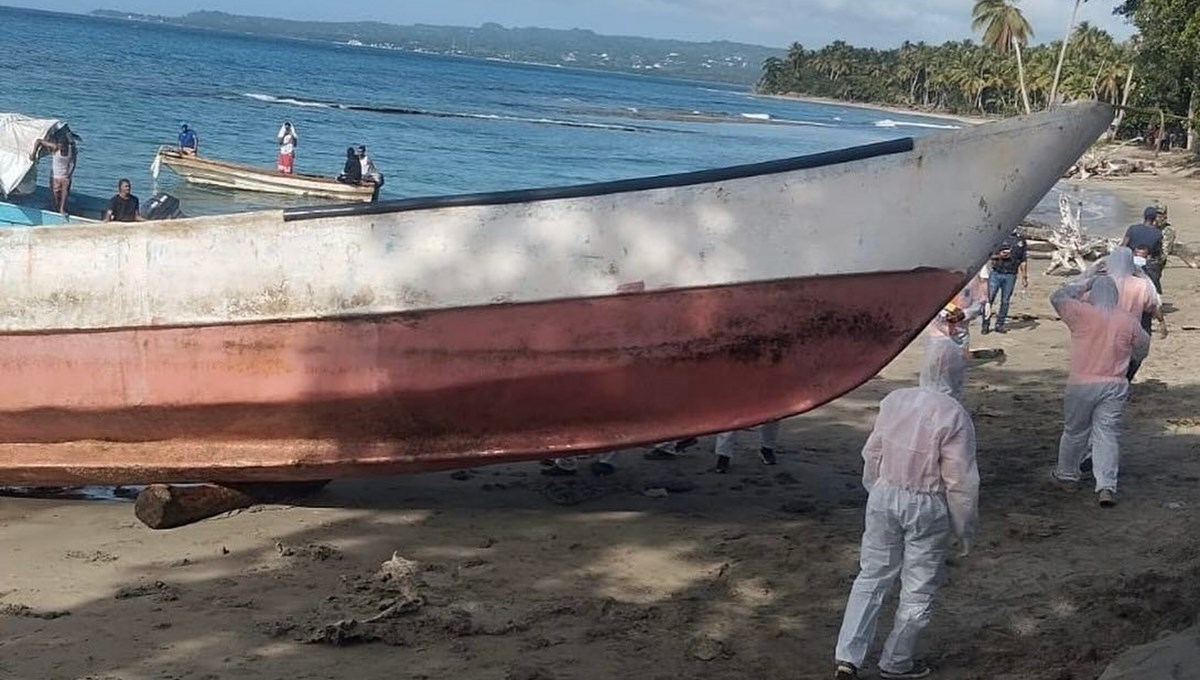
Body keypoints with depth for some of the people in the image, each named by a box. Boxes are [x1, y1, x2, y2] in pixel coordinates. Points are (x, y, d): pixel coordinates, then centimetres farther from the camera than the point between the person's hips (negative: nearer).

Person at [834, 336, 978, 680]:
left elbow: (872, 455, 7)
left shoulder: (893, 400, -3)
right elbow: (960, 482, -15)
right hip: (927, 508, -5)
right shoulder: (953, 416, -19)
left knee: (872, 576, 15)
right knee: (918, 589, 12)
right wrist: (964, 529, -3)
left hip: (885, 497, 5)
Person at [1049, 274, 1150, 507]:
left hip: (1082, 384, -2)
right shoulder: (1128, 320, 1)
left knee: (1074, 432, 15)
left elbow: (1058, 297, 5)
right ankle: (1106, 486, -9)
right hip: (1115, 386, 2)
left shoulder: (1082, 313, -9)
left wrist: (1082, 282, 15)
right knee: (1106, 435, 3)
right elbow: (1143, 346, 14)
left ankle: (1066, 476, 31)